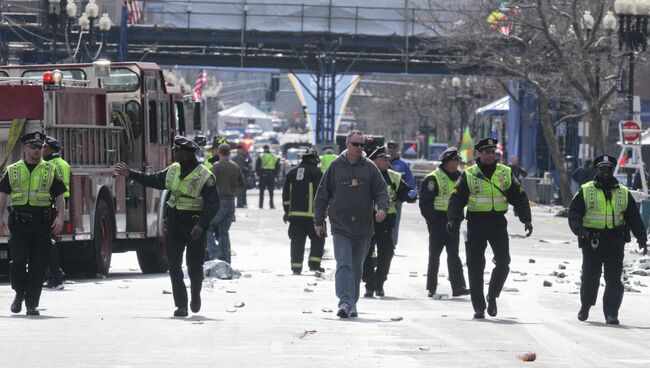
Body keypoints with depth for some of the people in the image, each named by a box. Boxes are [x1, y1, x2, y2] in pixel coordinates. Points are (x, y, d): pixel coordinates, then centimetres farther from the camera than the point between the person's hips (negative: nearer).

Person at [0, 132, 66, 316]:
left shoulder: (50, 170, 10)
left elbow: (59, 196, 9)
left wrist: (60, 217, -5)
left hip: (42, 224, 0)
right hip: (19, 223, 0)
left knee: (38, 266, -2)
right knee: (17, 261, -9)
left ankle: (32, 304, 4)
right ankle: (19, 294, 13)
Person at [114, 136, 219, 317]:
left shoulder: (205, 177, -14)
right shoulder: (173, 170, 7)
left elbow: (212, 205, -16)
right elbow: (153, 180, 22)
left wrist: (201, 225, -26)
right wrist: (130, 174, 22)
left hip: (194, 226, -5)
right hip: (174, 222, 5)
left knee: (195, 265, 6)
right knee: (174, 265, -2)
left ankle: (196, 295, 34)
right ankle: (181, 305, 0)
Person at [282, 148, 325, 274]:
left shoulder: (292, 172, 14)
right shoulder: (316, 172, -4)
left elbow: (286, 194, 15)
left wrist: (287, 211, 21)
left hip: (295, 212, 5)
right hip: (311, 213, -5)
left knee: (297, 241, 7)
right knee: (317, 239, 5)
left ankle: (296, 267, 5)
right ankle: (314, 263, -5)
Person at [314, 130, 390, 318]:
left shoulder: (370, 168, 5)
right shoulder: (335, 167, 3)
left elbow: (381, 190, 3)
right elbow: (322, 195, 7)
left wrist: (382, 208, -18)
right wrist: (318, 221, 6)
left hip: (363, 226, 2)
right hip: (340, 226, -2)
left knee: (357, 267, 12)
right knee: (344, 264, -14)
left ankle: (352, 303, 23)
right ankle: (345, 301, -23)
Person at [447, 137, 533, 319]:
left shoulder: (506, 173, 8)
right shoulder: (469, 175, 3)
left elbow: (519, 197, 8)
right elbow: (456, 200, -2)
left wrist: (526, 220, -3)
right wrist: (453, 221, -16)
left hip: (498, 222, 1)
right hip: (476, 221, -1)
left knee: (503, 262, -10)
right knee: (475, 267, 0)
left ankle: (492, 296, 12)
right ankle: (479, 307, 8)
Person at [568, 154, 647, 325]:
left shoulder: (623, 193, 11)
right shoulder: (585, 191, 5)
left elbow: (634, 218, 14)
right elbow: (574, 213, -1)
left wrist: (642, 239, 8)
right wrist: (578, 228, -20)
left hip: (615, 241, 1)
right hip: (591, 240, -1)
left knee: (613, 279, -7)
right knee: (590, 278, 7)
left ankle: (611, 313, -7)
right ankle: (585, 307, 29)